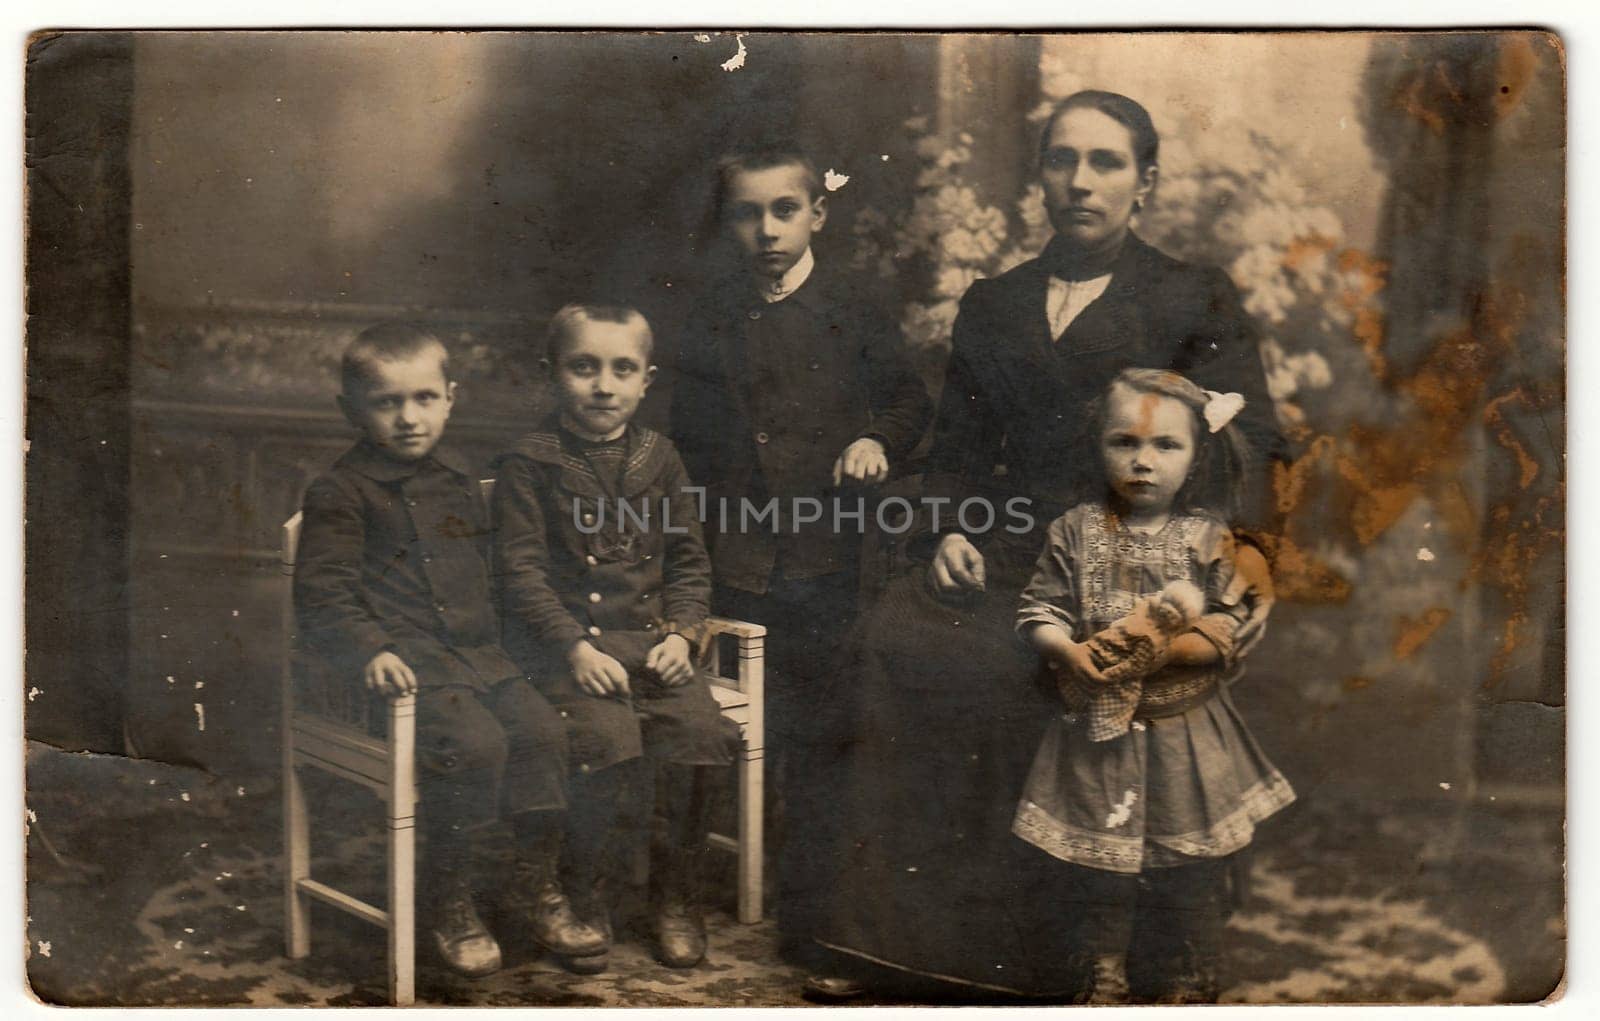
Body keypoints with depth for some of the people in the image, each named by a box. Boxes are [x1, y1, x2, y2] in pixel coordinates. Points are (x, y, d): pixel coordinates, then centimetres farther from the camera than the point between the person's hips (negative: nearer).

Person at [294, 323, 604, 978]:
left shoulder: (458, 481, 17)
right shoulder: (340, 493, -3)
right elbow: (321, 592, -9)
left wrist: (495, 638, 22)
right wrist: (371, 651, -24)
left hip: (475, 652, 7)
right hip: (404, 659, -6)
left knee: (541, 728, -12)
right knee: (474, 742, -26)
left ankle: (539, 890, 3)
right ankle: (447, 906, -8)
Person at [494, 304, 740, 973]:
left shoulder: (657, 457, 12)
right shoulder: (528, 463, -1)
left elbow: (689, 557, 15)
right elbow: (521, 570, -6)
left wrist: (681, 632, -1)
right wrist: (575, 647, -17)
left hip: (647, 638, 4)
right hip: (564, 646, -4)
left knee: (701, 731, -19)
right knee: (612, 742, -28)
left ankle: (676, 895, 3)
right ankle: (585, 898, -3)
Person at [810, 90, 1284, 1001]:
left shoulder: (1197, 301, 12)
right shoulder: (992, 305, 23)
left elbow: (1248, 440, 3)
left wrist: (1247, 550, -15)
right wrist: (949, 530, 0)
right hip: (1000, 551, 4)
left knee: (987, 662, -32)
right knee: (889, 639, -25)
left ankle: (993, 956, -17)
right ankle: (885, 935, -18)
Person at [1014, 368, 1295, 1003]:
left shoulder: (1208, 538, -3)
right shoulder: (1076, 531, 0)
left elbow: (1232, 632, -6)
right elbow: (1037, 611, 0)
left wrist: (1167, 647, -21)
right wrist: (1071, 651, -18)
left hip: (1183, 735, 0)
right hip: (1097, 729, 1)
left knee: (1190, 869, 9)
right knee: (1098, 864, 10)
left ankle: (1190, 985, 28)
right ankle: (1103, 976, 30)